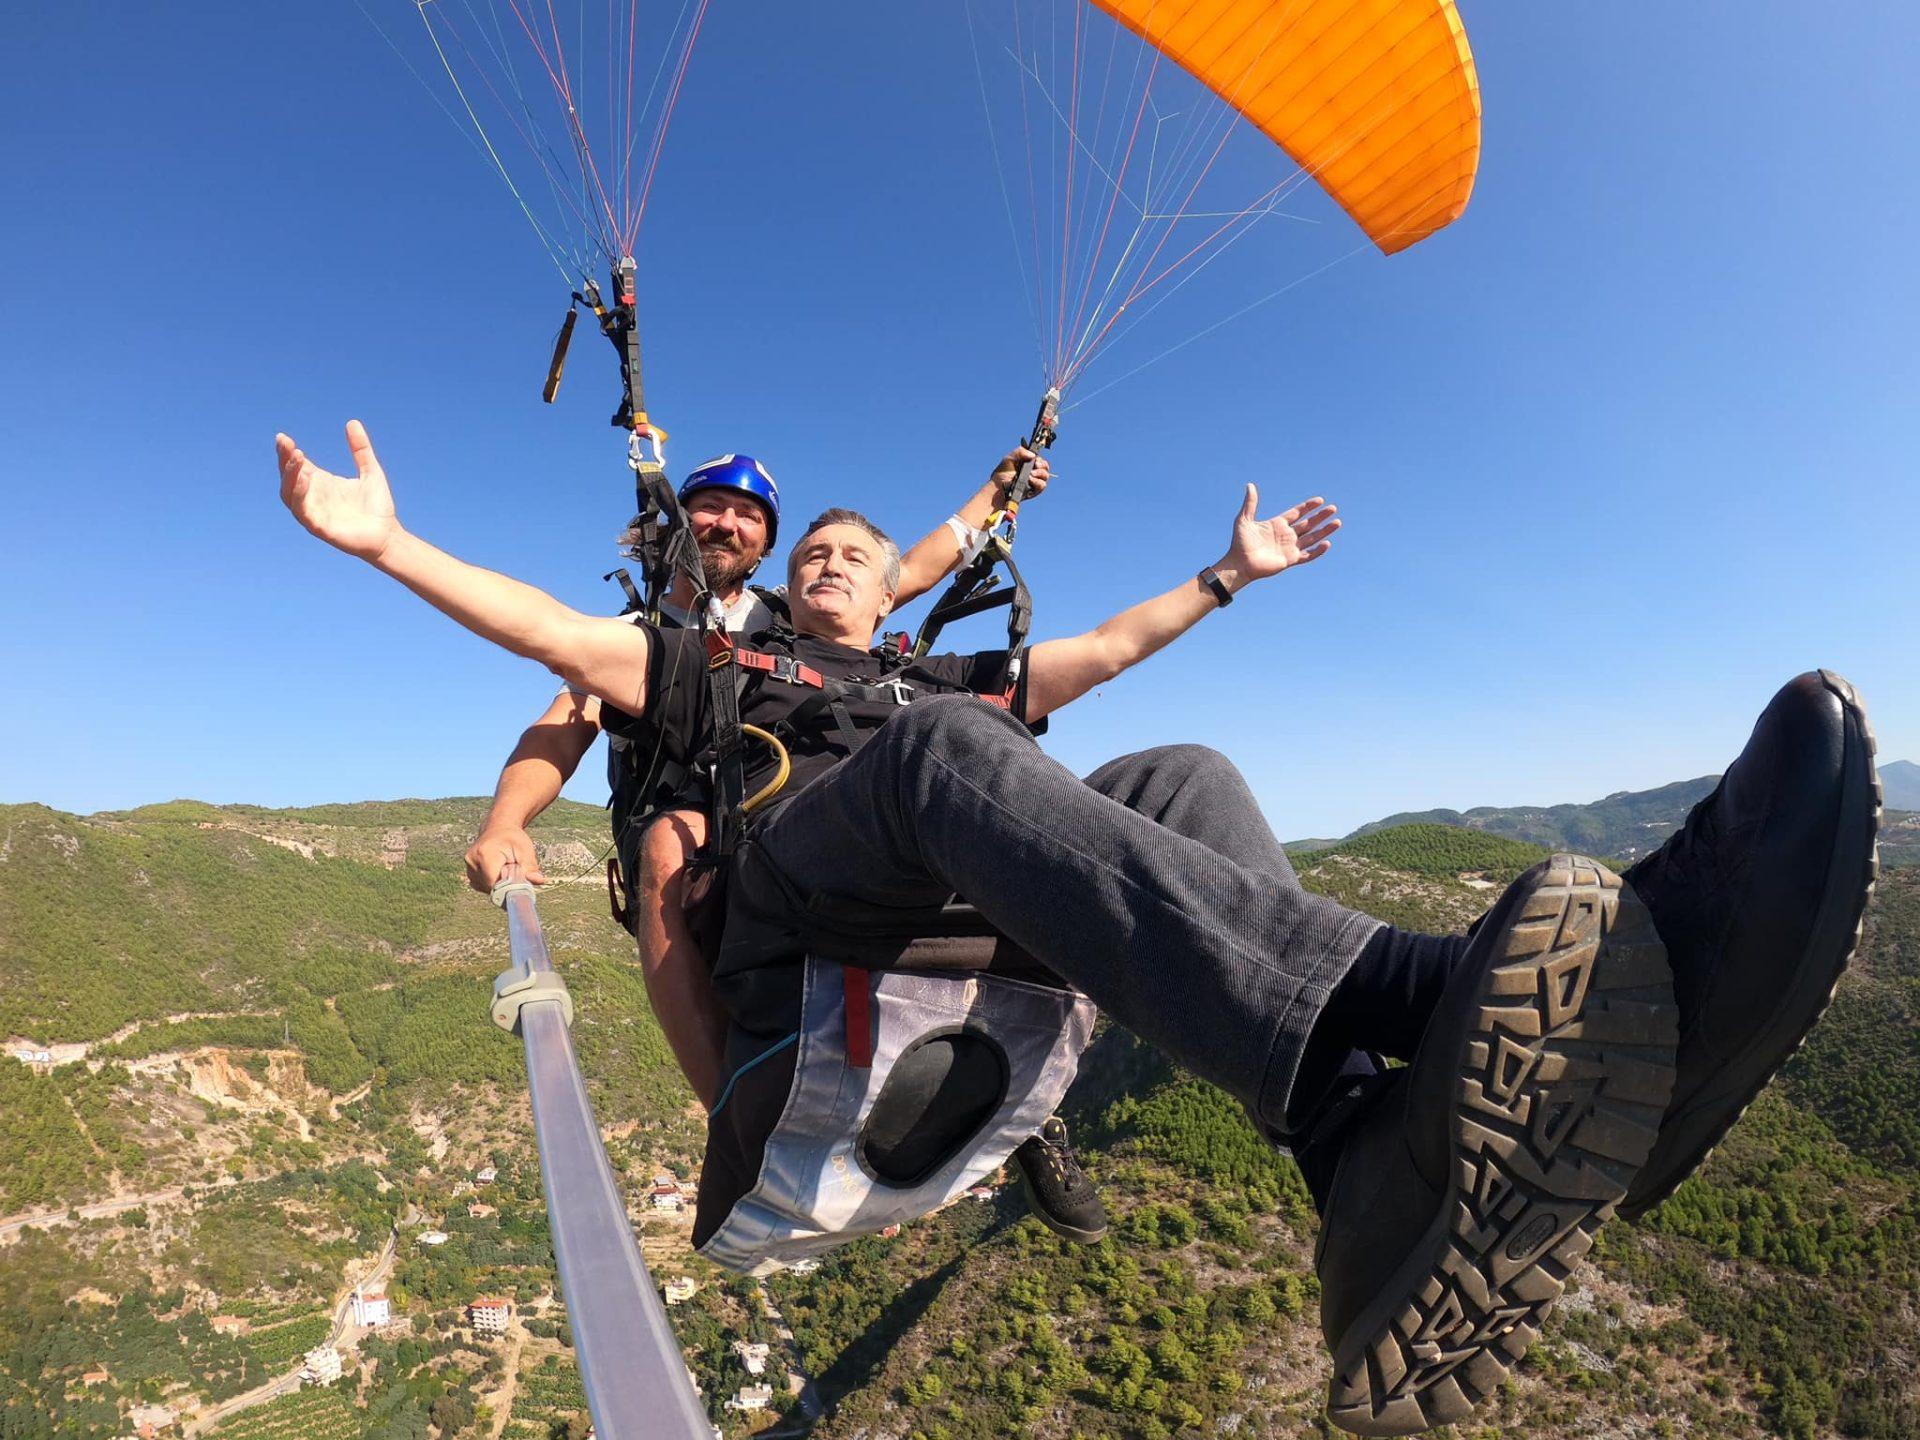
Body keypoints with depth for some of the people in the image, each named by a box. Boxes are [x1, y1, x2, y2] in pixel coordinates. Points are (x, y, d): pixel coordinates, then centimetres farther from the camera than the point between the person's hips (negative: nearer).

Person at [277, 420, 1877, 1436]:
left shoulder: (940, 676, 38)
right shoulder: (723, 661, 32)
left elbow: (1100, 649, 40)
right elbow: (563, 637, 24)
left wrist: (1228, 574, 43)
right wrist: (387, 539, 18)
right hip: (790, 912, -3)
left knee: (1183, 777, -22)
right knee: (943, 748, -33)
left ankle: (1387, 1173, -51)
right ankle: (1430, 998, -56)